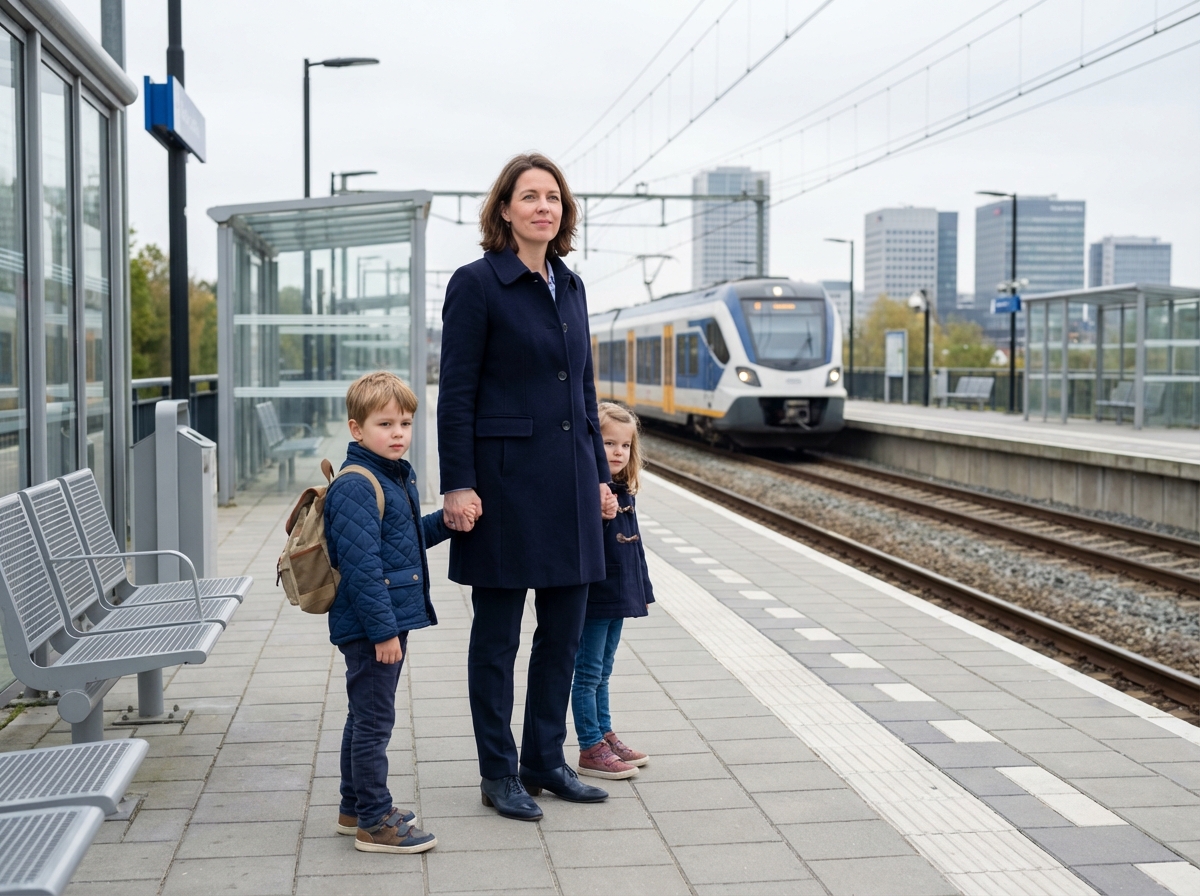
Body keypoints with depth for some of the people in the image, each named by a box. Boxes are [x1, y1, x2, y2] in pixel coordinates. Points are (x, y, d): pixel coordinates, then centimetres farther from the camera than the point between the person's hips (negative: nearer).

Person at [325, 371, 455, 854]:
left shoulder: (399, 478, 12)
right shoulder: (355, 487, -19)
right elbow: (361, 565, -23)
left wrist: (445, 521, 7)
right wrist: (383, 629, -24)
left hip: (391, 619, 10)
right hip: (370, 625, -10)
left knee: (365, 717, 19)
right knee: (374, 721, -2)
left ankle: (355, 808, 31)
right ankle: (374, 823, 7)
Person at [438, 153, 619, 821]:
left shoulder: (571, 286, 12)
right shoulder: (477, 283, -6)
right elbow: (456, 394, -9)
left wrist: (601, 475, 15)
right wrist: (458, 485, -14)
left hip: (570, 478, 7)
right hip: (505, 477, -6)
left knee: (565, 629, 11)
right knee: (498, 634, 4)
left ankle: (546, 761, 24)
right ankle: (499, 774, 16)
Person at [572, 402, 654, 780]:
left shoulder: (623, 491, 9)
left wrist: (640, 589, 18)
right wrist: (599, 514, -36)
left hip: (618, 597, 8)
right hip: (593, 597, -8)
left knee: (602, 673, 18)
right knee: (588, 674, 1)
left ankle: (605, 736, 27)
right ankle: (590, 749, 7)